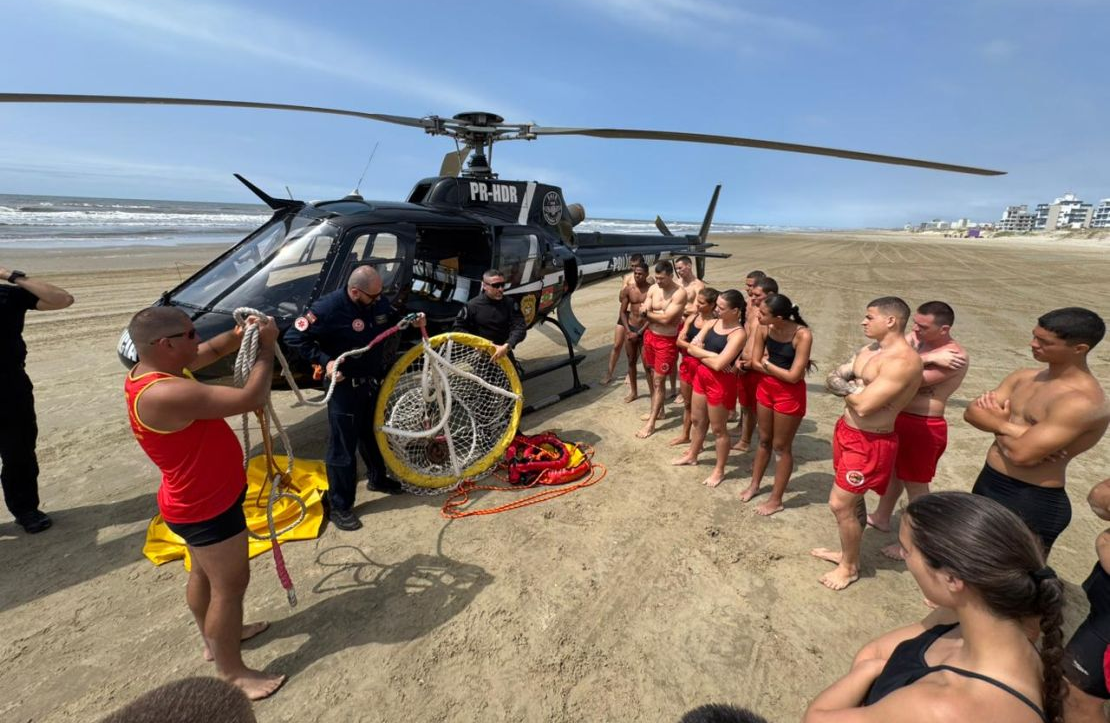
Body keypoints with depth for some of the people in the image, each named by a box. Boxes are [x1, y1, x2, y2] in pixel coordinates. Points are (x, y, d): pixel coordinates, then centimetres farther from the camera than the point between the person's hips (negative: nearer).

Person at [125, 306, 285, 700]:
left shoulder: (148, 372, -3)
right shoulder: (167, 394, -34)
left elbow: (210, 351, 8)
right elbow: (250, 398, -36)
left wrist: (241, 334, -11)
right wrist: (266, 346, -25)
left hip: (198, 500, 10)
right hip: (208, 508, -10)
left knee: (205, 574, 27)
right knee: (230, 584, 6)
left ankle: (216, 637, 49)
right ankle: (232, 673, 24)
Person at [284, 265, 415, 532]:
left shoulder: (379, 301, -4)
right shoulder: (328, 308, -23)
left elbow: (393, 320, 18)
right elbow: (293, 337, -16)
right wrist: (325, 361, -25)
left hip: (375, 381, 6)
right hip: (344, 387, -6)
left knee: (374, 434, 22)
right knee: (343, 446, 2)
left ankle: (377, 478, 45)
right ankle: (339, 507, 16)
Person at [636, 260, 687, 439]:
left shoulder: (680, 293, -18)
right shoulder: (653, 289, 2)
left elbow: (665, 319, -24)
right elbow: (643, 313, -2)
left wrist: (650, 313, -8)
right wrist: (659, 314, -21)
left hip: (667, 341, -7)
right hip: (650, 336, 7)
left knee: (658, 381, -3)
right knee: (651, 376, 18)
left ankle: (651, 423, 4)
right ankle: (657, 409, 38)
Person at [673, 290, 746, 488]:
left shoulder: (738, 334, -20)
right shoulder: (712, 323, 3)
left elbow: (718, 364, -27)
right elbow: (691, 347, -3)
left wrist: (701, 353, -9)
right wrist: (711, 355, -18)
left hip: (721, 382, -7)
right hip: (701, 375, 8)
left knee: (718, 429, 8)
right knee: (697, 420, 23)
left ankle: (719, 470, 26)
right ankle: (692, 455, 44)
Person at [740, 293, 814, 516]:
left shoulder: (803, 335, -26)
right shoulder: (763, 328, -11)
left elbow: (793, 376, -25)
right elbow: (755, 362, -3)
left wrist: (768, 364, -12)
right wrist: (779, 367, -15)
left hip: (790, 394, -5)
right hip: (766, 387, 5)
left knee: (781, 446, 9)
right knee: (764, 440, 21)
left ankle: (776, 500, 26)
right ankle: (754, 485, 41)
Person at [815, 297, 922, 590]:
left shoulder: (903, 361, -24)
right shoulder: (869, 350, 6)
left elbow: (863, 405, -29)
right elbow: (832, 379, 3)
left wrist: (847, 388, -8)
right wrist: (856, 388, -17)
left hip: (870, 442, -9)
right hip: (847, 430, 9)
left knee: (840, 504, 0)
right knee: (852, 499, 22)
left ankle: (849, 567, 23)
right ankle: (847, 552, 41)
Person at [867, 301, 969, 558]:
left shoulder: (954, 356, -21)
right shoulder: (914, 338, 1)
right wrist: (927, 358, -25)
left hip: (923, 427, -8)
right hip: (899, 418, 8)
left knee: (915, 484, 6)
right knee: (893, 470, 24)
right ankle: (881, 517, 45)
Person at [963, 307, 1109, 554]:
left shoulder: (1082, 402, -23)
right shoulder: (1024, 377, 4)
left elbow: (1021, 454, -28)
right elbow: (973, 411, -1)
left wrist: (998, 422, -9)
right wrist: (1010, 426, -19)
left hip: (1032, 503, -8)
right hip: (988, 482, 8)